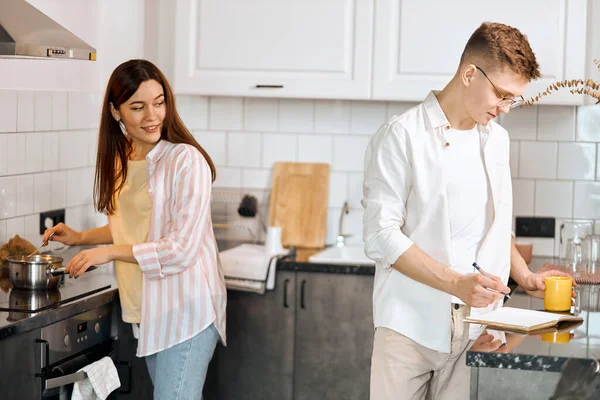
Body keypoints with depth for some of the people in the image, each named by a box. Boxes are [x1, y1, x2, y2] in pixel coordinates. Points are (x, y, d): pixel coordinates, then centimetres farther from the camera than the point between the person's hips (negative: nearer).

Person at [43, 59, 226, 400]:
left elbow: (182, 249, -20)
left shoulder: (186, 160, -16)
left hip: (186, 308, -8)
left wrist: (111, 252, -16)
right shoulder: (122, 161, 8)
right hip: (150, 308, 8)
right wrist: (80, 237, 14)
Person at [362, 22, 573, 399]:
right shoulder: (402, 136, -7)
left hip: (479, 324, 5)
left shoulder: (496, 139, 13)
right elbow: (382, 236, -12)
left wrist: (524, 276, 7)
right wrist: (456, 283, -21)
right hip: (412, 324, -5)